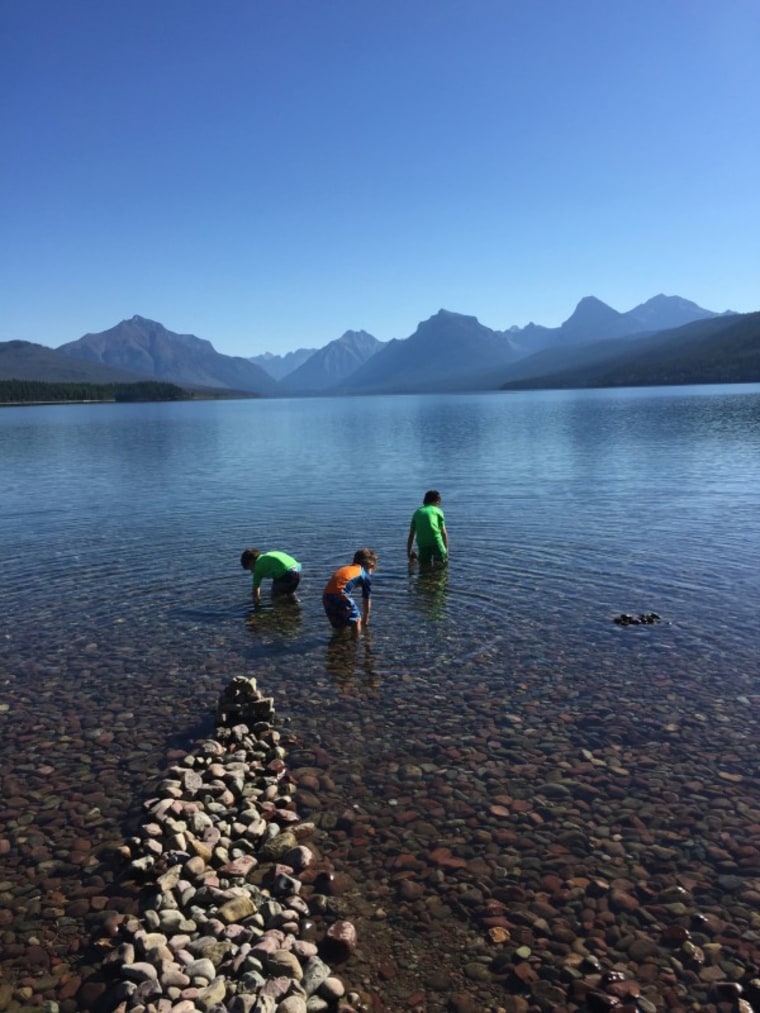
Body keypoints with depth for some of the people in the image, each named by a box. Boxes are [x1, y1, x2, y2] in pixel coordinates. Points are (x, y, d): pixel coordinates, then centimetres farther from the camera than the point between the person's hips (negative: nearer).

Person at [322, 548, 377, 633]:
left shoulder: (345, 569, 33)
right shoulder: (365, 575, 16)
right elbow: (366, 600, 22)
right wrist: (365, 619, 36)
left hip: (326, 595, 6)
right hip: (340, 594, -6)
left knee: (340, 626, 23)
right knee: (356, 621, 15)